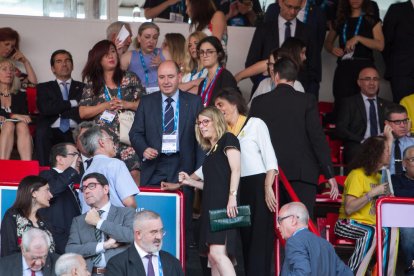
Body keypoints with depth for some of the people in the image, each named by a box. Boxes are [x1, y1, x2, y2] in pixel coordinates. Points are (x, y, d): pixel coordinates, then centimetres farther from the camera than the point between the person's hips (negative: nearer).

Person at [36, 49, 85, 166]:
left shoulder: (82, 88, 22)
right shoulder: (44, 87, 21)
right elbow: (45, 108, 1)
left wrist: (59, 111, -1)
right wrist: (72, 103, 1)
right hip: (52, 132, 0)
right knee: (41, 133, -35)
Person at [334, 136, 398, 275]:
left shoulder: (378, 176, 18)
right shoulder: (357, 175, -8)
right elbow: (349, 209, -19)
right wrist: (372, 193, -18)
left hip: (370, 223, 7)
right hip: (349, 223, -7)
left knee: (392, 231, -23)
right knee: (371, 233, -37)